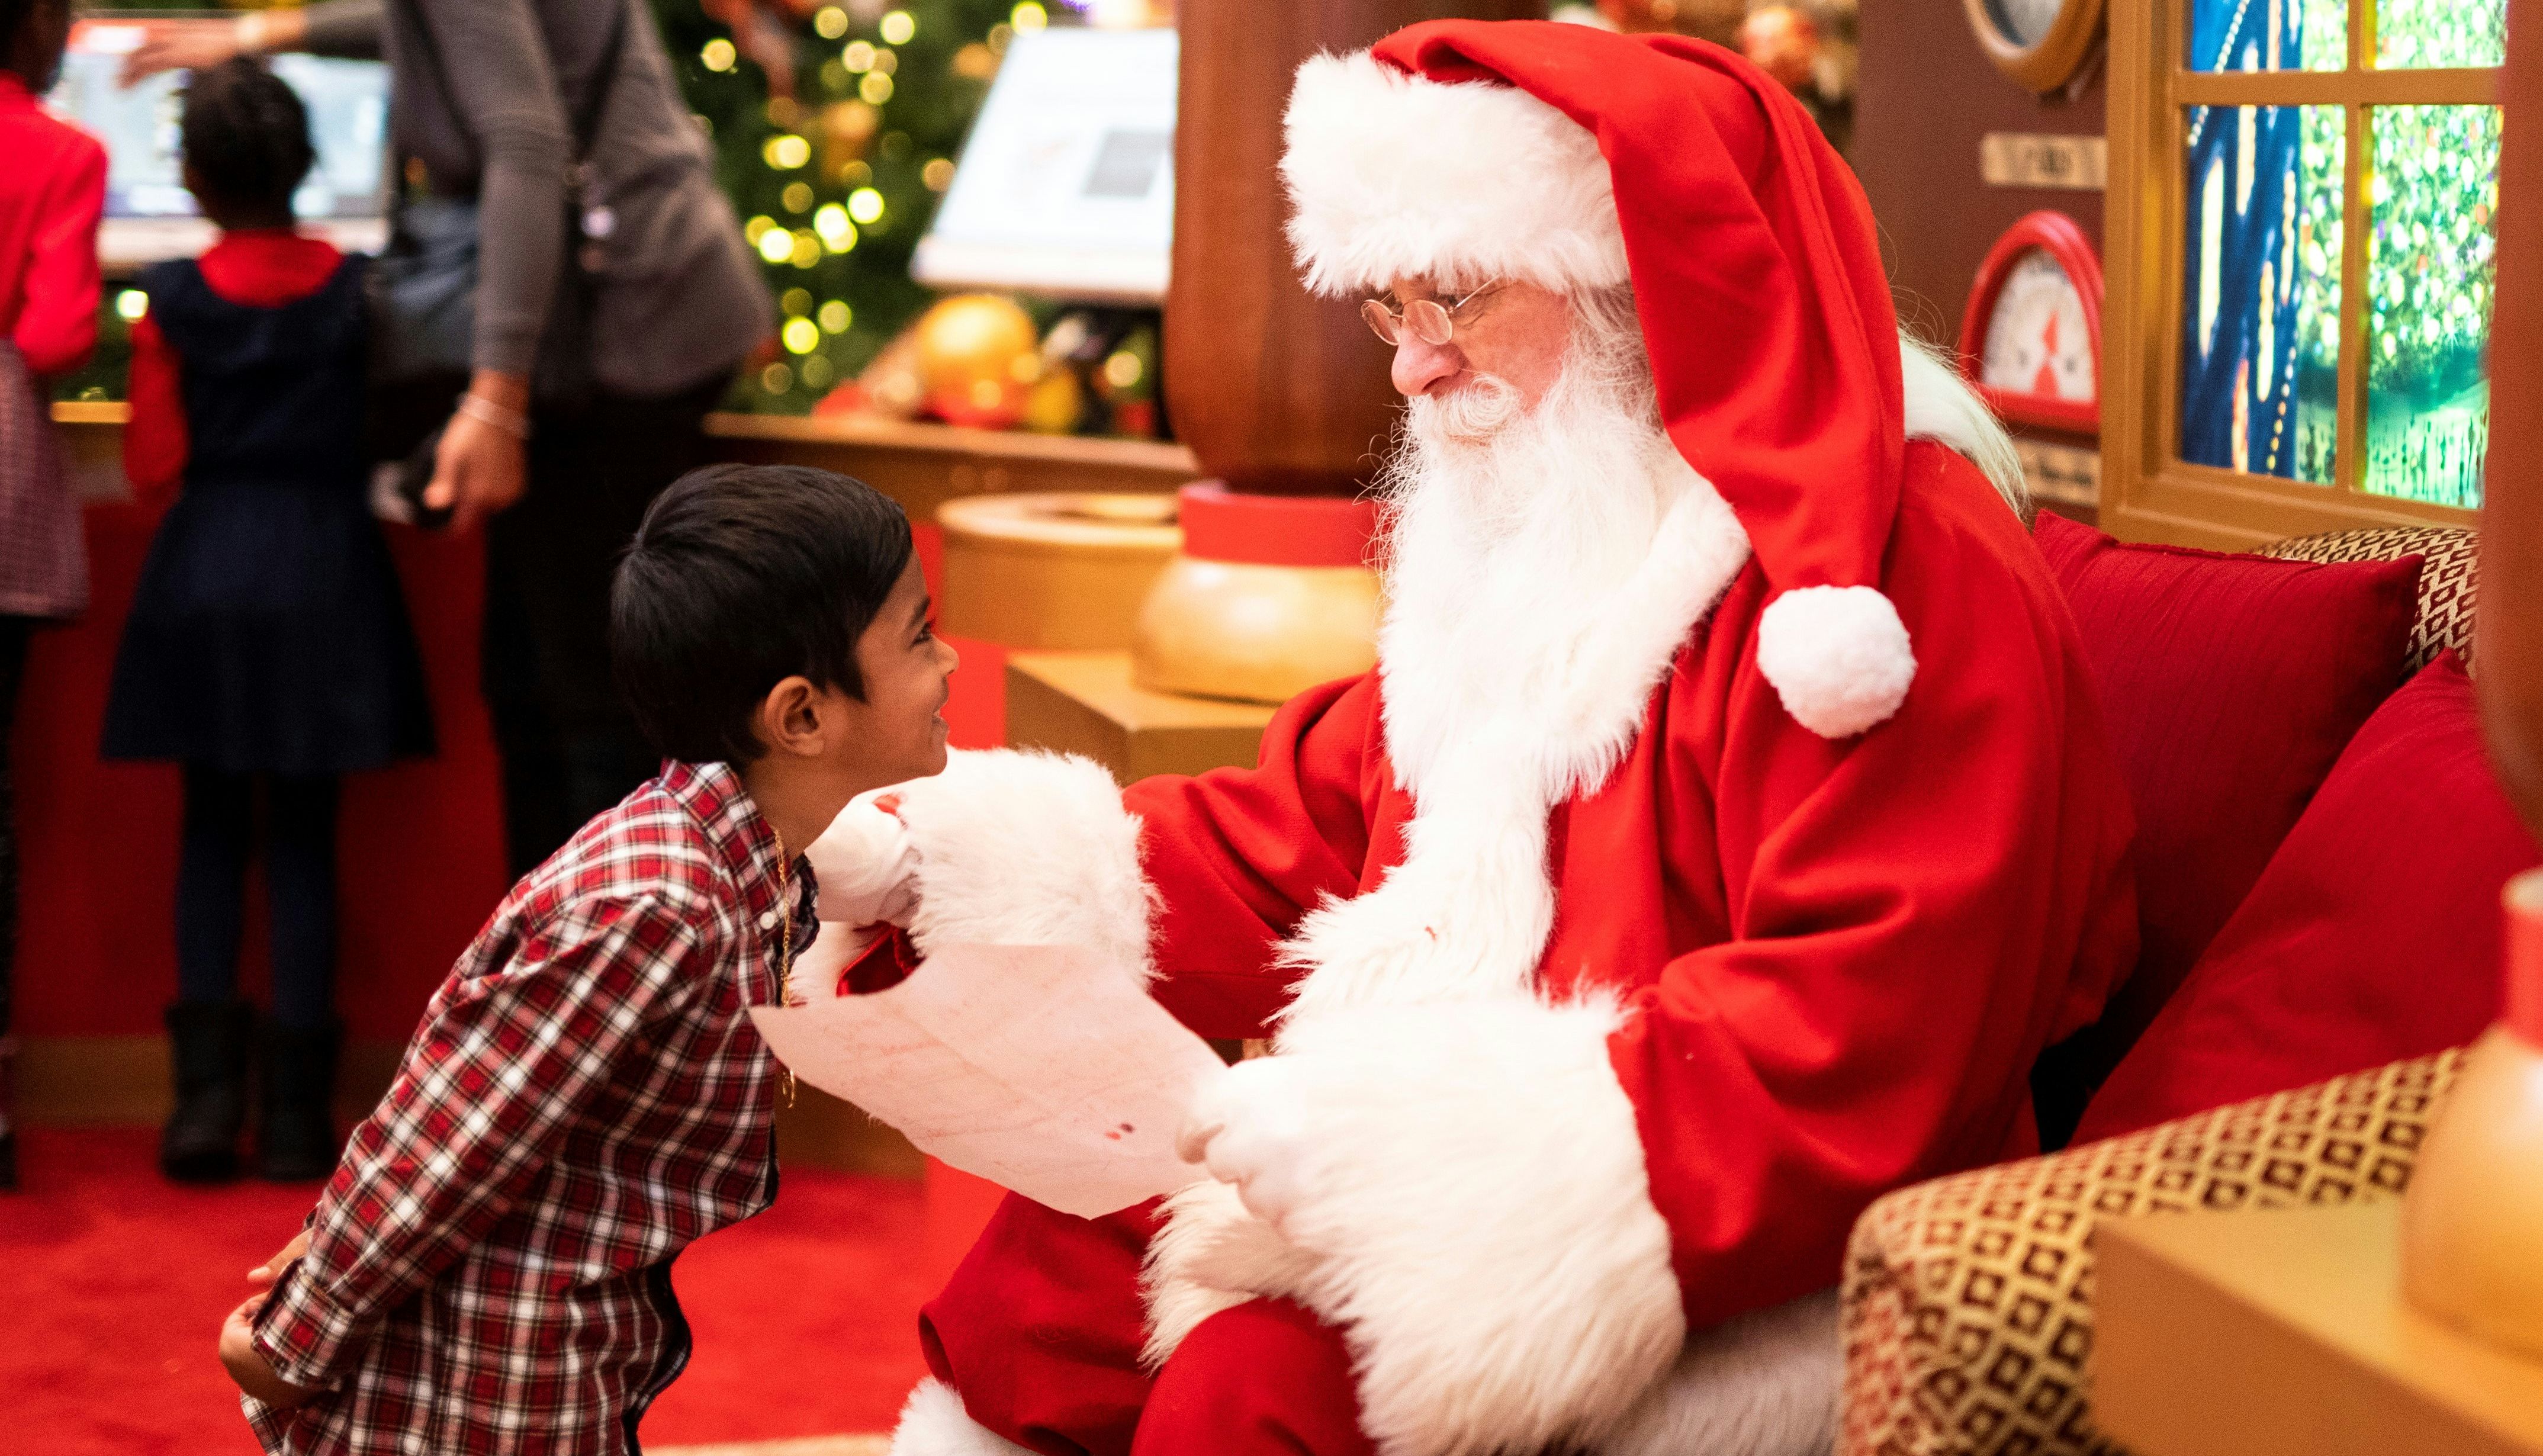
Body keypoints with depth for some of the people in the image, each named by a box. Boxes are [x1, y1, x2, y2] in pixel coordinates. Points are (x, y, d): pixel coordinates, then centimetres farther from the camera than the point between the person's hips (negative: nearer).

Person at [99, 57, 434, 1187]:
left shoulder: (173, 302, -5)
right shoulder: (359, 290, -5)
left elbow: (154, 470, -4)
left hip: (205, 573, 0)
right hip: (325, 565, 0)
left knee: (210, 829, 11)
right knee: (304, 838, 5)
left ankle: (207, 1094, 5)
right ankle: (296, 1111, 5)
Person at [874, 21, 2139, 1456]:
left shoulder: (1911, 576, -18)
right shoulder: (1527, 542, 15)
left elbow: (1854, 1045, -25)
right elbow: (1315, 832, 17)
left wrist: (1427, 1131, -28)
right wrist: (971, 855, 4)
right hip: (1468, 1169, 9)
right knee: (1061, 1250, 3)